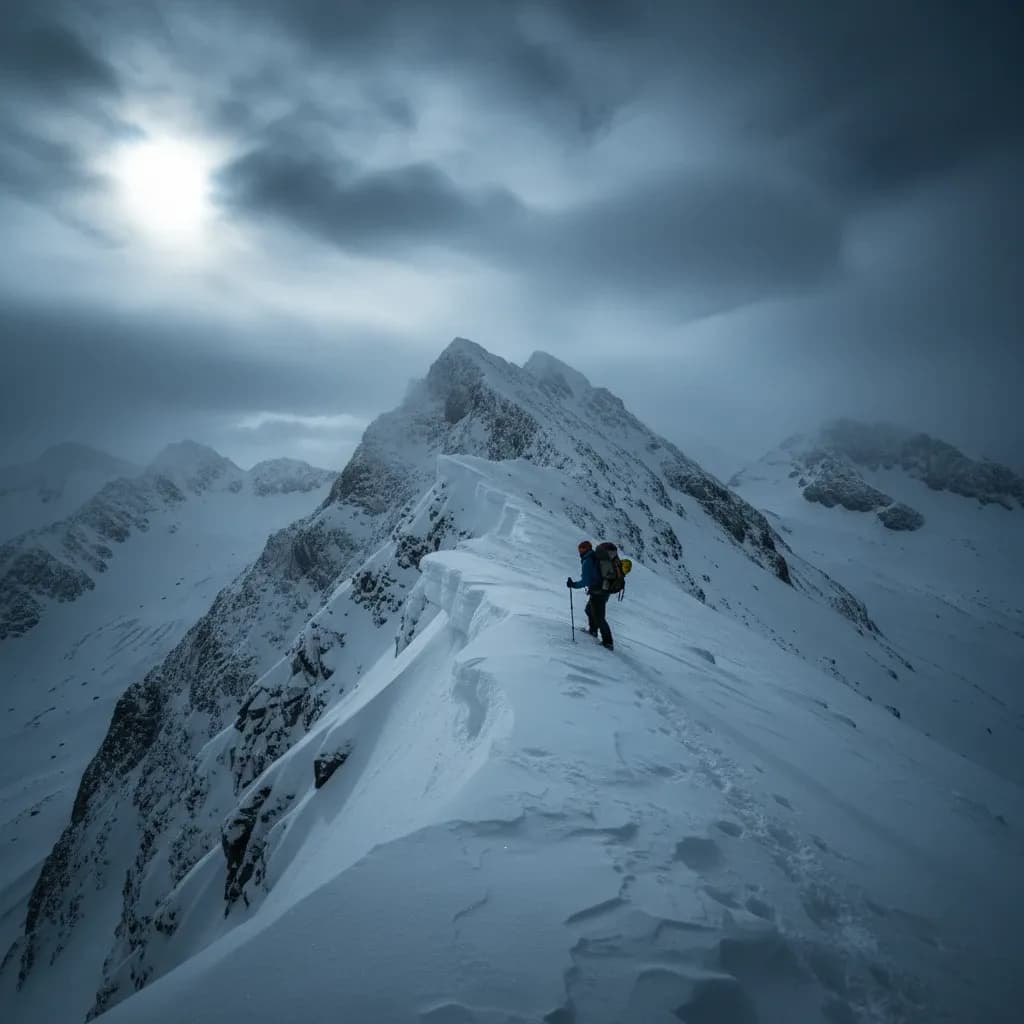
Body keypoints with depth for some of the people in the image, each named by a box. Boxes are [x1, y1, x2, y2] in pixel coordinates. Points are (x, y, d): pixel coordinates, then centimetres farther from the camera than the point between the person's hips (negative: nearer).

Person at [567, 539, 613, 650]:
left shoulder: (587, 562, -18)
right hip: (605, 590, 9)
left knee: (599, 617, 0)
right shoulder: (599, 558, 7)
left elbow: (585, 581, -22)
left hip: (597, 593, -9)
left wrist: (573, 584, -12)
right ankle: (593, 630, 42)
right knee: (589, 610, 28)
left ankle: (608, 642, 3)